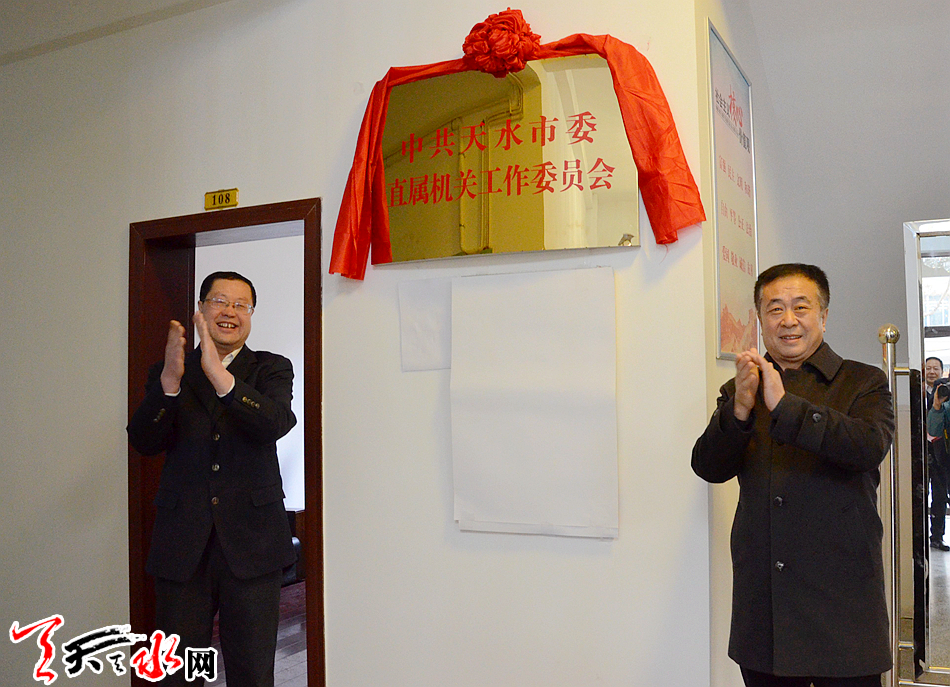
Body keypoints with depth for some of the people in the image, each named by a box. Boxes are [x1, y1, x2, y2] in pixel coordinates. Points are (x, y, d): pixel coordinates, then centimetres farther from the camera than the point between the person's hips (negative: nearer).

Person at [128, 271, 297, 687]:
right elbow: (143, 443, -6)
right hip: (182, 546, 1)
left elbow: (275, 424, -15)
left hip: (250, 542, -1)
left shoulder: (272, 369, 5)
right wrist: (170, 381, -22)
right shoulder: (167, 374, 9)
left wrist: (220, 376, -28)